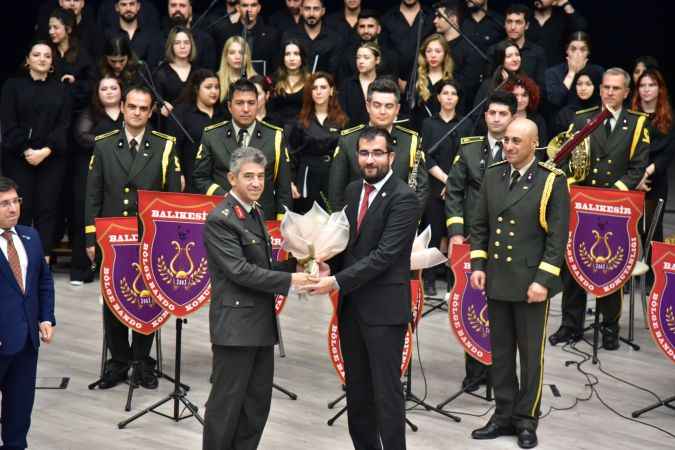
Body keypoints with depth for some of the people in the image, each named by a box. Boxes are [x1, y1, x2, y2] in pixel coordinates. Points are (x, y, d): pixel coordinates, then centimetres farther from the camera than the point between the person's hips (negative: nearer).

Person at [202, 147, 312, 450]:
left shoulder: (254, 213, 15)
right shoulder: (220, 220, -14)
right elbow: (240, 271, -20)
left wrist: (296, 265, 3)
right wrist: (289, 281, -19)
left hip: (261, 324, 9)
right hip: (235, 326, -9)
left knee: (258, 403, 13)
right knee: (227, 403, -1)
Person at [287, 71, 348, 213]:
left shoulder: (342, 121, 3)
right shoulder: (300, 121, 5)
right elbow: (291, 153, 5)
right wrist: (291, 182, -5)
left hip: (334, 180, 0)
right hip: (307, 179, 1)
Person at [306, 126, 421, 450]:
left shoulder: (403, 198, -13)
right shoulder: (353, 190, 11)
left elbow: (385, 254, -20)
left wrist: (337, 282, -22)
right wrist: (328, 269, -3)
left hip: (384, 307, -7)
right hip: (350, 304, 7)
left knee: (386, 390, -2)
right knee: (356, 388, 14)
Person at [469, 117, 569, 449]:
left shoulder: (552, 181, -8)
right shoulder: (492, 176, 6)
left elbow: (558, 236, -10)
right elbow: (479, 225, 11)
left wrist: (543, 280, -16)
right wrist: (478, 266, 2)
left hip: (531, 283, -4)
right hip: (496, 281, 5)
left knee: (531, 355, 6)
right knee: (500, 352, 11)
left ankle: (526, 420, 16)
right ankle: (504, 416, 22)